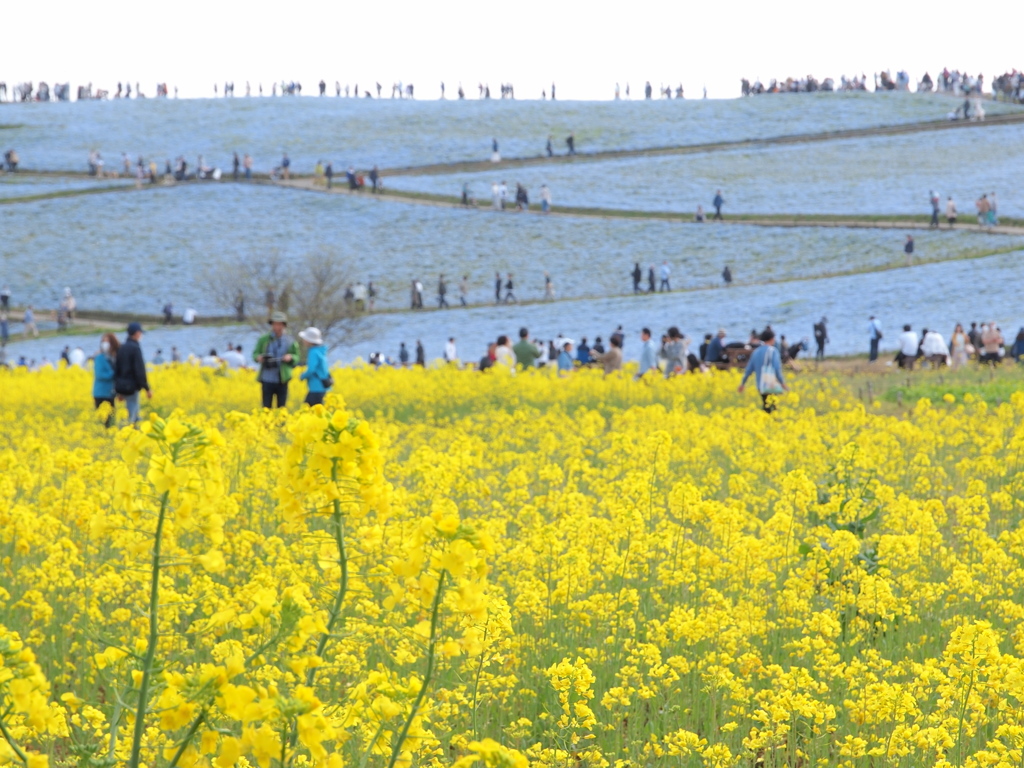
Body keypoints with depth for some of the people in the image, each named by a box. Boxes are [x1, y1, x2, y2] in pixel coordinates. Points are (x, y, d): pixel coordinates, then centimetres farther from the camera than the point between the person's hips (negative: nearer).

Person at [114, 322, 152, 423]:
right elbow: (140, 370, -17)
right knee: (131, 417, -5)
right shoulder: (135, 348, -14)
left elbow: (116, 369, 14)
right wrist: (147, 388, -12)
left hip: (122, 387, 8)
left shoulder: (121, 348, 9)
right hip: (132, 387, -8)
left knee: (135, 416, 14)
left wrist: (119, 390, 21)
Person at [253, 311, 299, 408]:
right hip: (267, 381, 0)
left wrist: (290, 357, -15)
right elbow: (255, 354, 10)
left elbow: (296, 358, 8)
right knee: (266, 408, 2)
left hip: (282, 381, 0)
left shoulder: (290, 341, 2)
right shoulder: (263, 340, 3)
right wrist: (258, 357, -14)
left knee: (282, 408, 4)